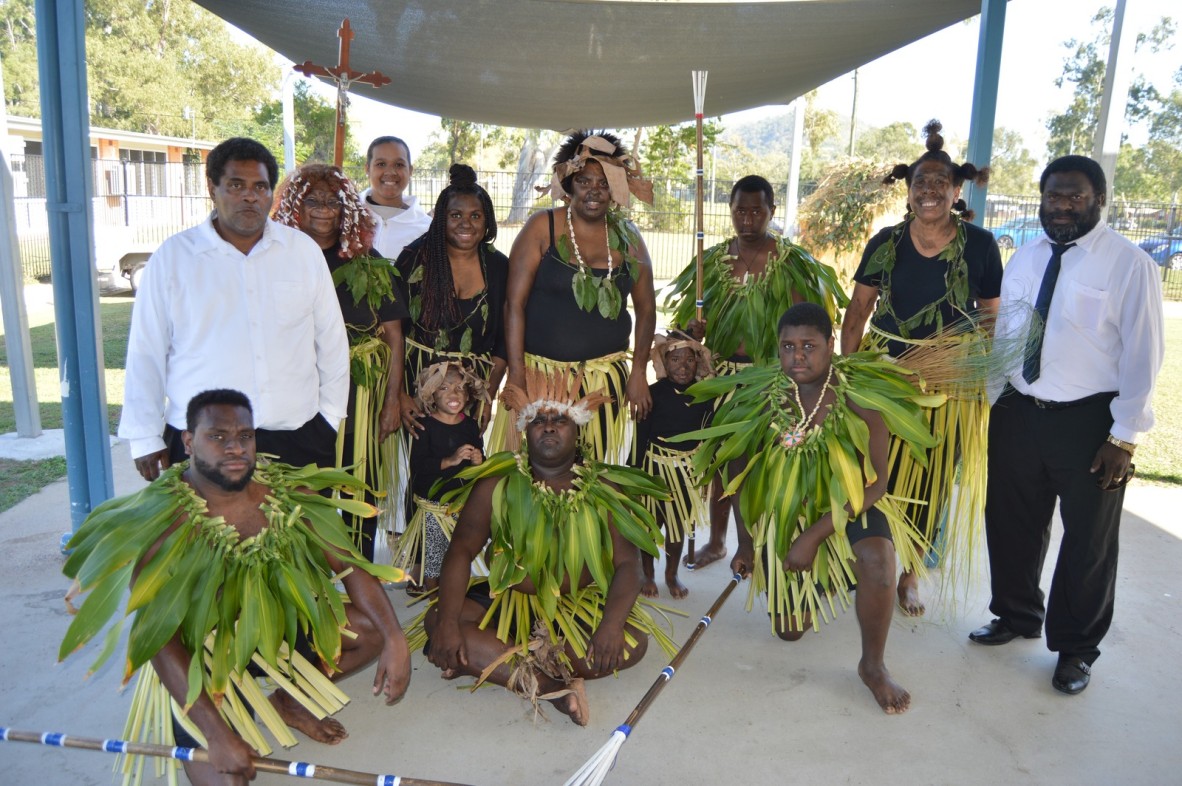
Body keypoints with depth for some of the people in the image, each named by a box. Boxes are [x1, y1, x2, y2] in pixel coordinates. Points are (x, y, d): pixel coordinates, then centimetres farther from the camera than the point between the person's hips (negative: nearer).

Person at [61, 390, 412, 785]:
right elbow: (158, 638, -24)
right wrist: (218, 736, -29)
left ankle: (289, 701, 14)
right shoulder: (163, 519, -23)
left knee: (372, 627, -10)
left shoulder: (287, 492, -12)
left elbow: (348, 563, -9)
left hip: (278, 626, 5)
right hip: (198, 653, -5)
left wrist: (394, 639, -22)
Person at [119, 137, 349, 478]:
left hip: (298, 438, 2)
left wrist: (330, 415, 8)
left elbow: (331, 339, 9)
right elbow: (146, 354, 3)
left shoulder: (304, 250, 6)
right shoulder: (171, 257, 1)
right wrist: (146, 438, 3)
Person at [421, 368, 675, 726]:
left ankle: (483, 661, -24)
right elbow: (462, 550, -7)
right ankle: (550, 687, -31)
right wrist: (449, 621, -24)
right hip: (507, 602, 0)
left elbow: (628, 564, -9)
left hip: (581, 610, 0)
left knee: (632, 641, -28)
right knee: (436, 620, -25)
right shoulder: (497, 484, -1)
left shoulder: (606, 490, -2)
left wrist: (612, 624, -30)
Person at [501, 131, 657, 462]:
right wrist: (516, 374, -10)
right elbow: (515, 303, -5)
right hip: (541, 372, -2)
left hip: (605, 377, 2)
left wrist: (639, 371, 2)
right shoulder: (542, 228, -2)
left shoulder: (627, 237, 7)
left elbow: (646, 307, 11)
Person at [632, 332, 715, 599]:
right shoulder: (653, 393, -14)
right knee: (650, 523, 9)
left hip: (688, 469, 3)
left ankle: (672, 575, 36)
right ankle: (648, 575, 30)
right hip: (656, 466, -3)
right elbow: (641, 436, -11)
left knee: (679, 525, 16)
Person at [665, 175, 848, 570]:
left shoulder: (791, 261, -3)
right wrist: (693, 327, -9)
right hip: (721, 373, 3)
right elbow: (691, 317, 13)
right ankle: (717, 541, 29)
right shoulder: (714, 258, 7)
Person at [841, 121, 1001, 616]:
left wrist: (990, 379, -3)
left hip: (951, 384, -1)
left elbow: (992, 316, 3)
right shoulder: (886, 243, 1)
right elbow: (858, 310, 5)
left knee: (931, 479, 8)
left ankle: (909, 572, 26)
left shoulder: (980, 245, -2)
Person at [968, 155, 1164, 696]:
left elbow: (1142, 354, -11)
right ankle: (1016, 616, 42)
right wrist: (990, 404, 10)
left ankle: (1075, 649, 30)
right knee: (1011, 525, 18)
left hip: (1088, 422, -5)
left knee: (1088, 542, 9)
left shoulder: (1129, 265, -9)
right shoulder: (1023, 259, 8)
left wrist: (1124, 436, -14)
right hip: (1018, 413, 5)